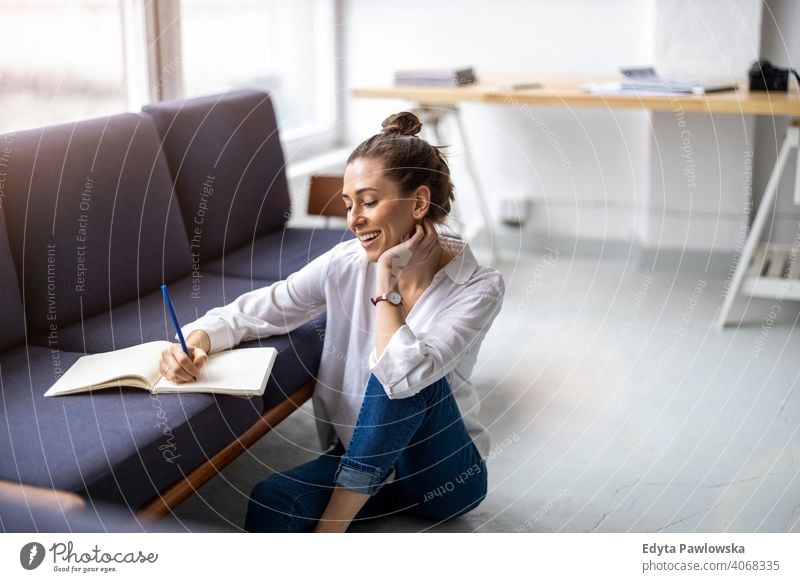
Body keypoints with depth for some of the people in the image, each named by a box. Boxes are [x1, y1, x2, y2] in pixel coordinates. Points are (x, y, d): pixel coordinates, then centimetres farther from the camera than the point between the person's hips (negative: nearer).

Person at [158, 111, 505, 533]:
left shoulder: (479, 288, -17)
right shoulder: (345, 265, -6)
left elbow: (404, 376, -32)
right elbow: (249, 312, -1)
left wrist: (387, 275, -23)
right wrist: (196, 342, -21)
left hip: (446, 474, -1)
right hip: (360, 458, 1)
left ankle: (331, 524, -22)